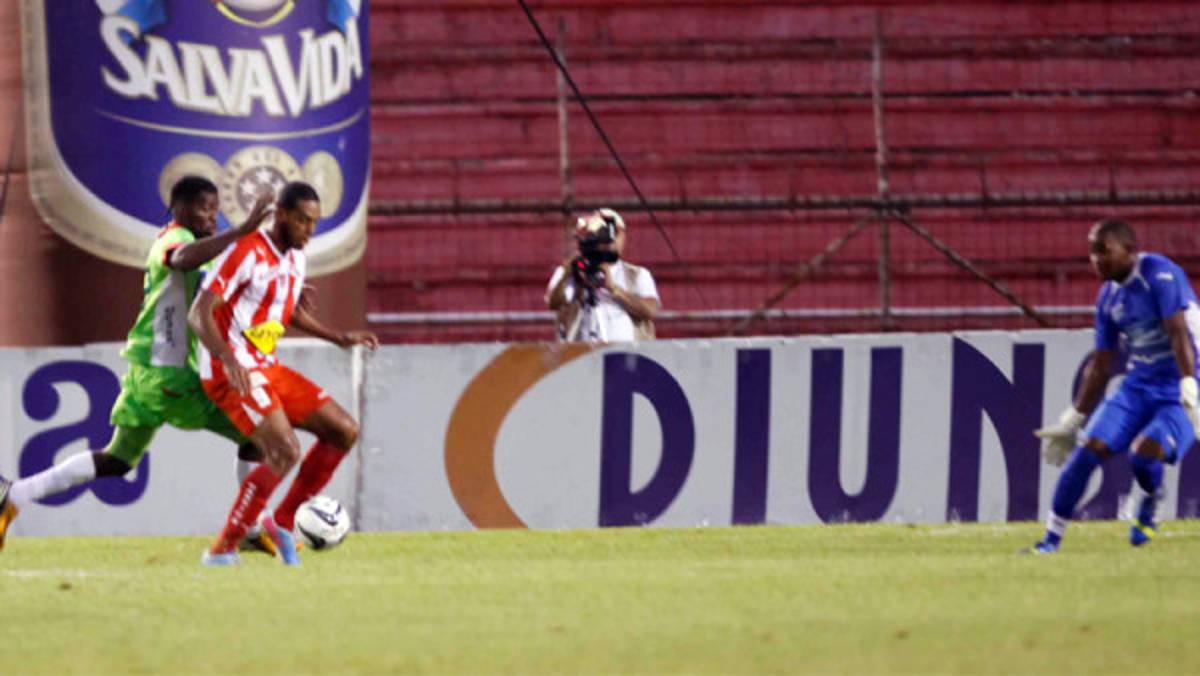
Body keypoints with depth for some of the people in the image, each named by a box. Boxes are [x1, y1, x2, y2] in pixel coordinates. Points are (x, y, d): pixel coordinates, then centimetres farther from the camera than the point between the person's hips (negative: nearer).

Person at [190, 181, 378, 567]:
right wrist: (228, 359, -37)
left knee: (345, 431, 5)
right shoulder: (247, 254, -16)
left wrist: (338, 338, 25)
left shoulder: (295, 259, 12)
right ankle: (222, 549, -16)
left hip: (268, 369, 9)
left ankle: (282, 521, 12)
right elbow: (199, 314, -22)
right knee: (286, 452, -24)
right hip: (234, 372, -9)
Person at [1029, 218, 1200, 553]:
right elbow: (1100, 366, 15)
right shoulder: (1109, 296, 8)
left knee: (1144, 453, -28)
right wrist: (1071, 420, 15)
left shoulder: (1160, 275, -14)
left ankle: (1150, 506, 7)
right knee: (1088, 450, -8)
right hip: (1139, 385, 7)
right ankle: (1051, 540, 0)